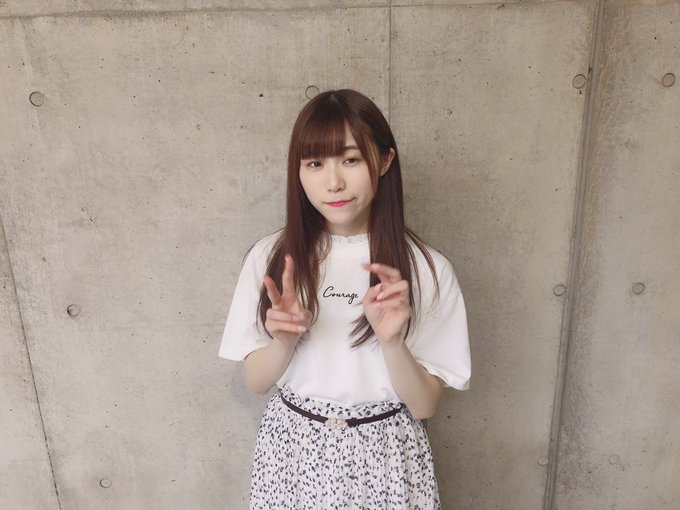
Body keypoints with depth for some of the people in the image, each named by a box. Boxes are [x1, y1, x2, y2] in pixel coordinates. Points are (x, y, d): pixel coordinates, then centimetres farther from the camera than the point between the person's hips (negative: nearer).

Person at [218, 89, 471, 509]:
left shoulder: (426, 268, -13)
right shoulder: (271, 257, -8)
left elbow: (424, 404, -10)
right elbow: (256, 381, -2)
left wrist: (391, 341, -26)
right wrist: (284, 340, -21)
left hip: (384, 456, -1)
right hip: (293, 450, 2)